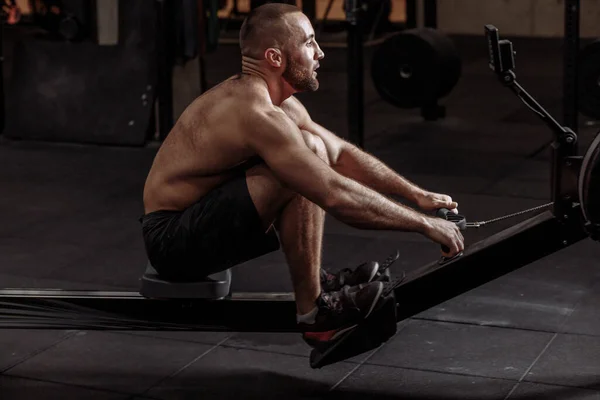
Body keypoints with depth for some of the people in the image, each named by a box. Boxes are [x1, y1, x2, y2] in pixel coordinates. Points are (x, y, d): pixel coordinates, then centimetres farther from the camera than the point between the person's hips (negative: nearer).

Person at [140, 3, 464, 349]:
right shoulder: (256, 113, -25)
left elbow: (343, 153, 14)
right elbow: (336, 196, -30)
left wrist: (417, 194, 6)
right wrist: (424, 224, -21)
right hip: (174, 241, -10)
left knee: (313, 155, 10)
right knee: (308, 153, -24)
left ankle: (317, 280, 10)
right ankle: (314, 311, -15)